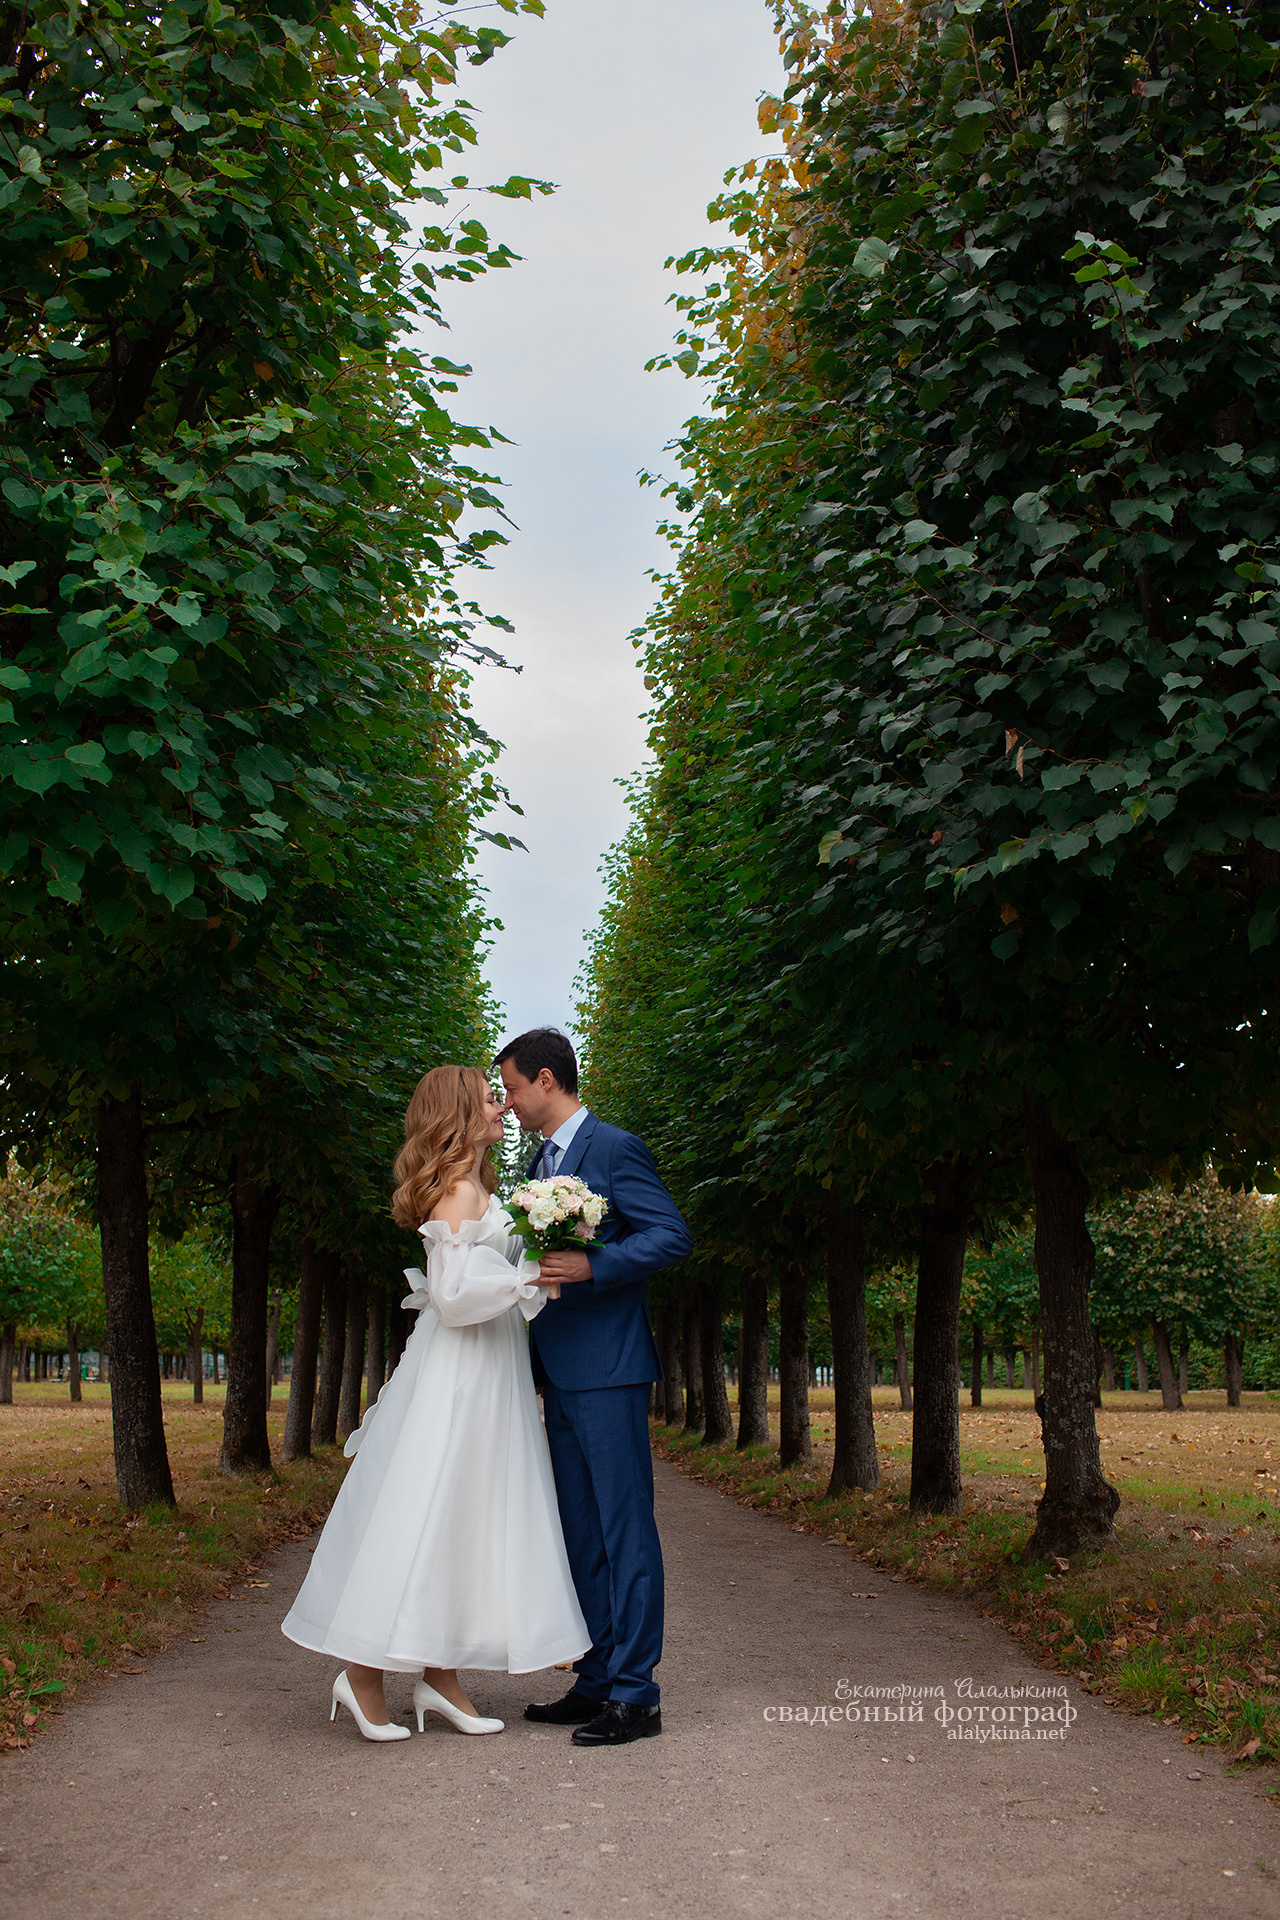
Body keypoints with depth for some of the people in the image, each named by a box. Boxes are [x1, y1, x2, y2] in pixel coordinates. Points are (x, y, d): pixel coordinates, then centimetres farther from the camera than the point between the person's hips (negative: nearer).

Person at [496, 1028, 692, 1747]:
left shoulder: (615, 1148, -9)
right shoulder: (543, 1163, 18)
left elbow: (673, 1236, -16)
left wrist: (591, 1266, -26)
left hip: (609, 1369, -9)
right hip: (562, 1373, 9)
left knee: (625, 1529, -4)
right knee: (582, 1534, 13)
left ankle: (636, 1695, 1)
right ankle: (596, 1682, 21)